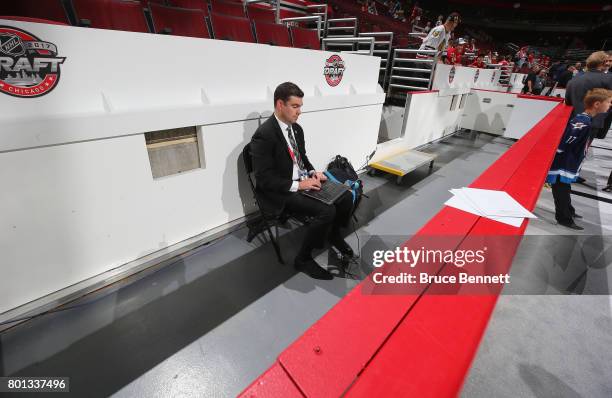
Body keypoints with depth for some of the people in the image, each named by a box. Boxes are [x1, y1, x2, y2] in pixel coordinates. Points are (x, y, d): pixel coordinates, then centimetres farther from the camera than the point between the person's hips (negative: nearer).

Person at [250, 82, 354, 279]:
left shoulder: (296, 128, 7)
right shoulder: (264, 135, -19)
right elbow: (264, 179, -21)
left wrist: (312, 172, -2)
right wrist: (297, 185, -24)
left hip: (303, 181, 8)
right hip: (281, 192, -8)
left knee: (346, 197, -2)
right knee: (326, 211, -26)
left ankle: (334, 234, 26)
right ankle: (303, 258, -4)